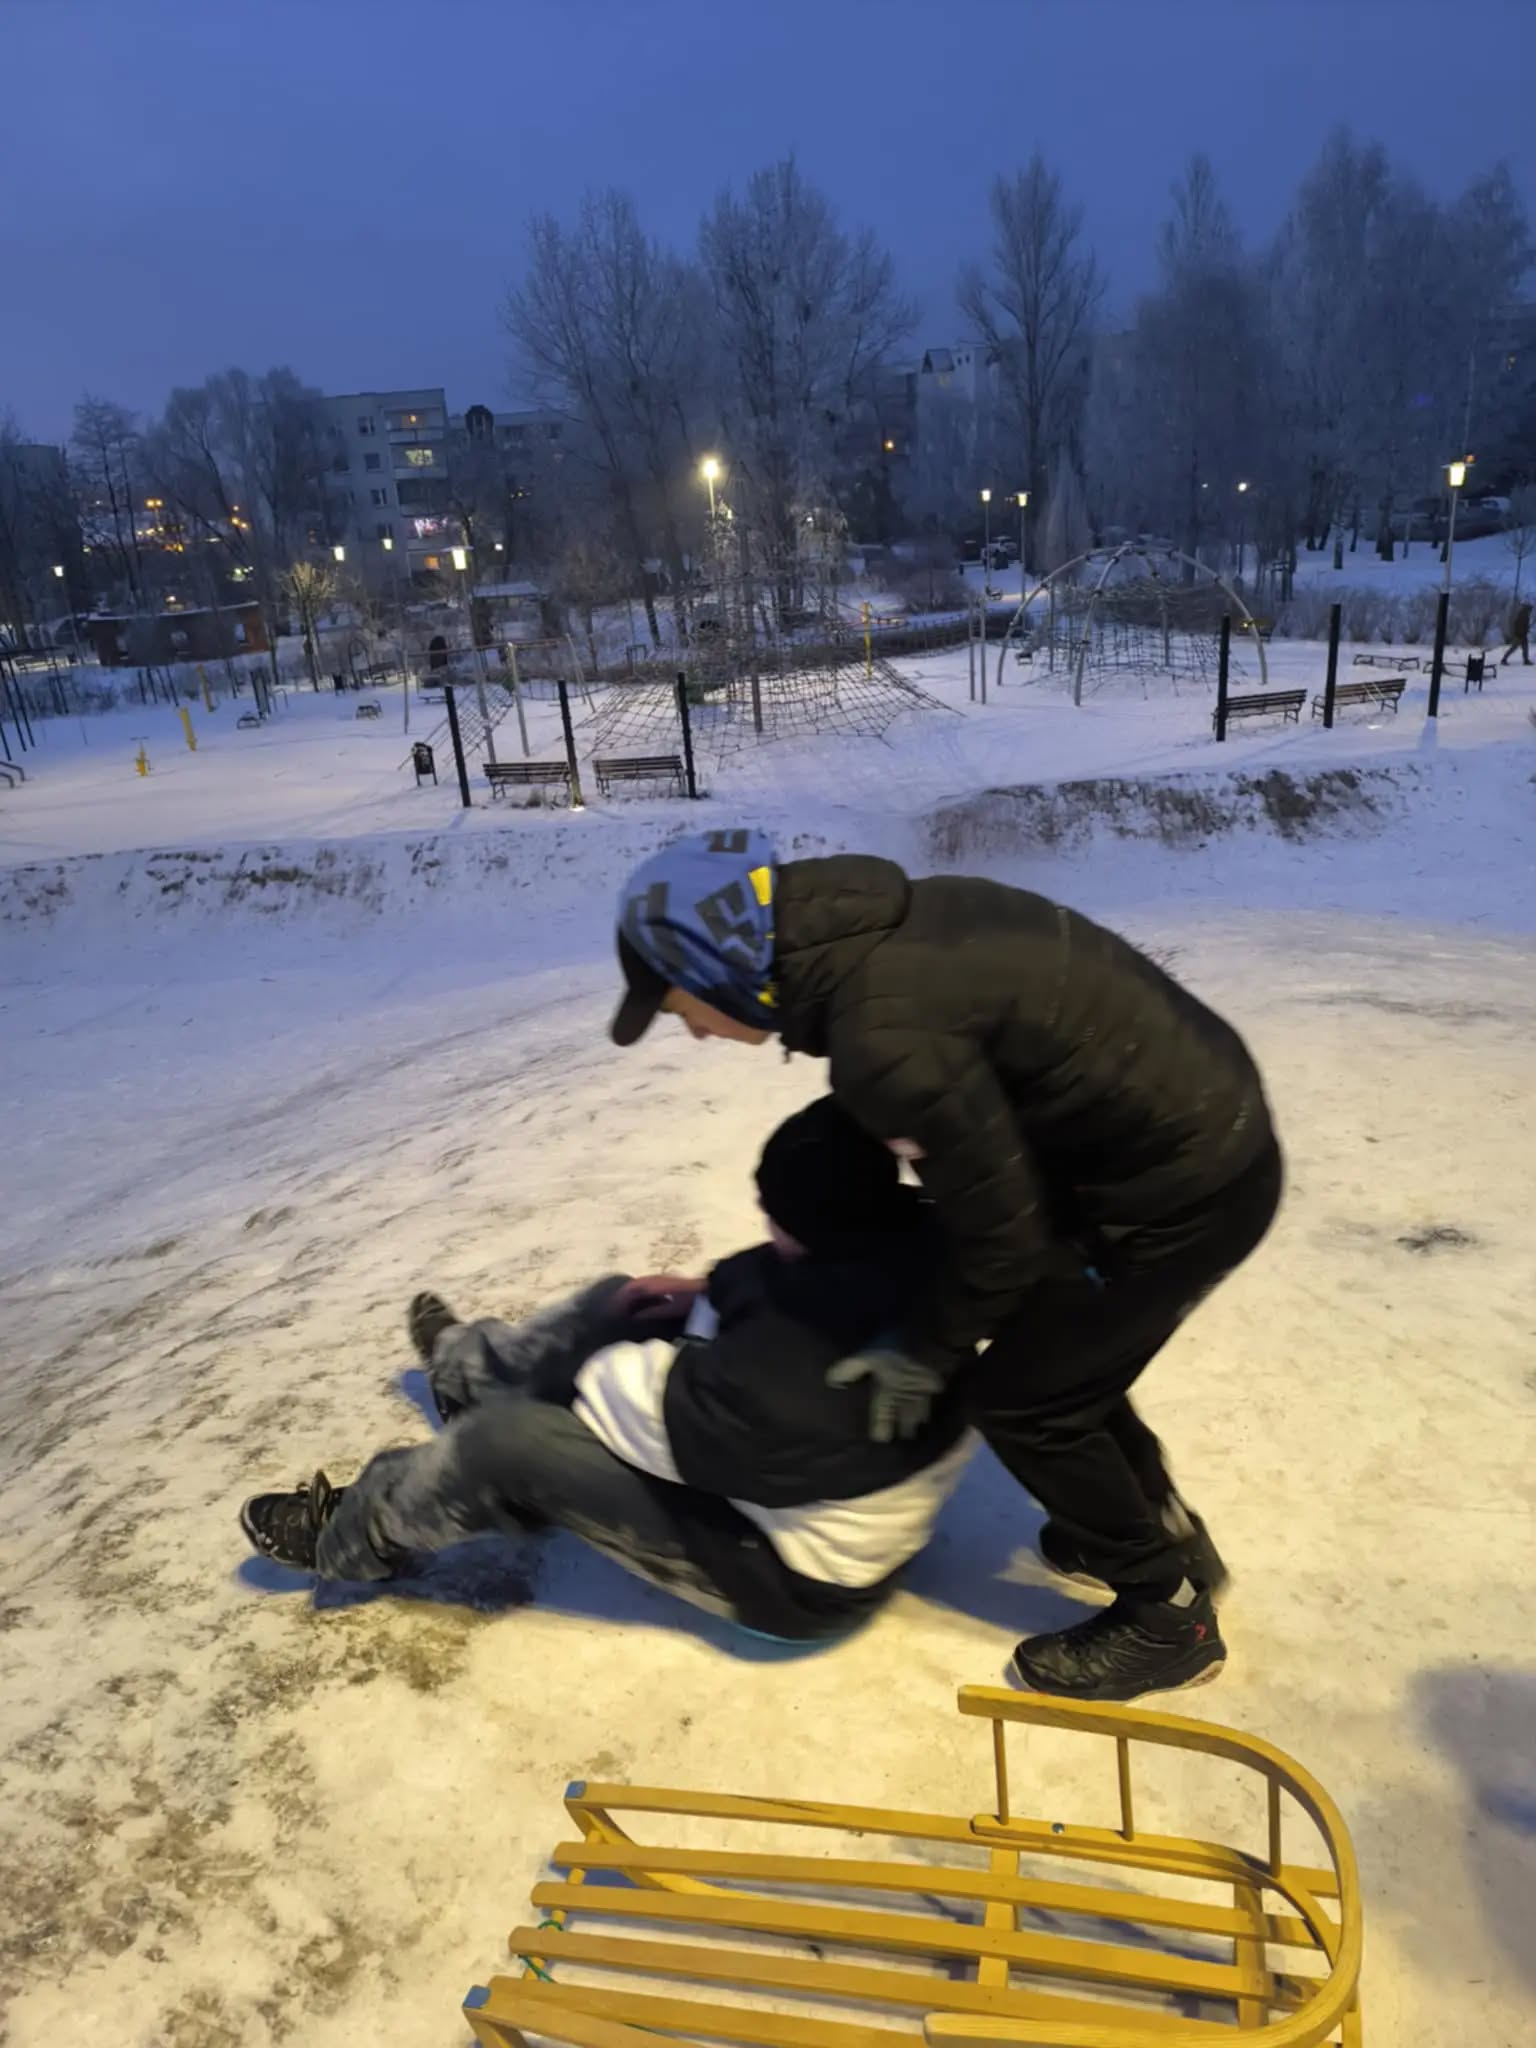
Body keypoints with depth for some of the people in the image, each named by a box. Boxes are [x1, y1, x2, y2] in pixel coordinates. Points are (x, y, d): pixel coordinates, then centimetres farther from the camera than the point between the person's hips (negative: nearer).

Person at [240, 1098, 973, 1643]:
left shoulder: (786, 1383, -43)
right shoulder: (914, 1247, -21)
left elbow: (645, 1414, -25)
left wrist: (628, 1351, -4)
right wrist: (712, 1295, -5)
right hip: (800, 1488, 8)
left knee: (510, 1439, -10)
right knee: (617, 1305, 11)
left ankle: (352, 1537, 20)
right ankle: (471, 1363, 42)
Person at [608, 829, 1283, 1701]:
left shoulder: (886, 1039, -29)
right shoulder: (872, 931, -1)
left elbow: (1000, 1229, -19)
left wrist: (925, 1350, -1)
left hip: (1187, 1192, -9)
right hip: (1207, 1121, 9)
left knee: (1017, 1395, 7)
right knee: (1065, 1357, 23)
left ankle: (1167, 1615, 26)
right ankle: (1165, 1531, 44)